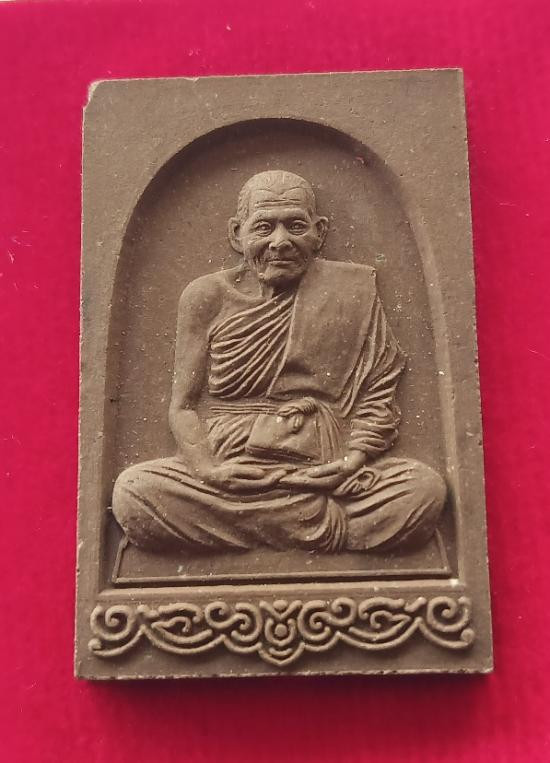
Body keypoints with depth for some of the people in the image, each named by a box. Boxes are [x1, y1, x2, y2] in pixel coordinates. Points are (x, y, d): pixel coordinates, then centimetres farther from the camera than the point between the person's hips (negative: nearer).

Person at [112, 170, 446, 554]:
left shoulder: (351, 289, 6)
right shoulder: (207, 296, 6)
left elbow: (379, 391, 7)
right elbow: (184, 406, 6)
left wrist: (354, 458, -11)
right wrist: (207, 469, -13)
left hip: (322, 471, 0)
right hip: (229, 469, 1)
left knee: (425, 487, -25)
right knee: (133, 491, -25)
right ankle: (326, 524, -17)